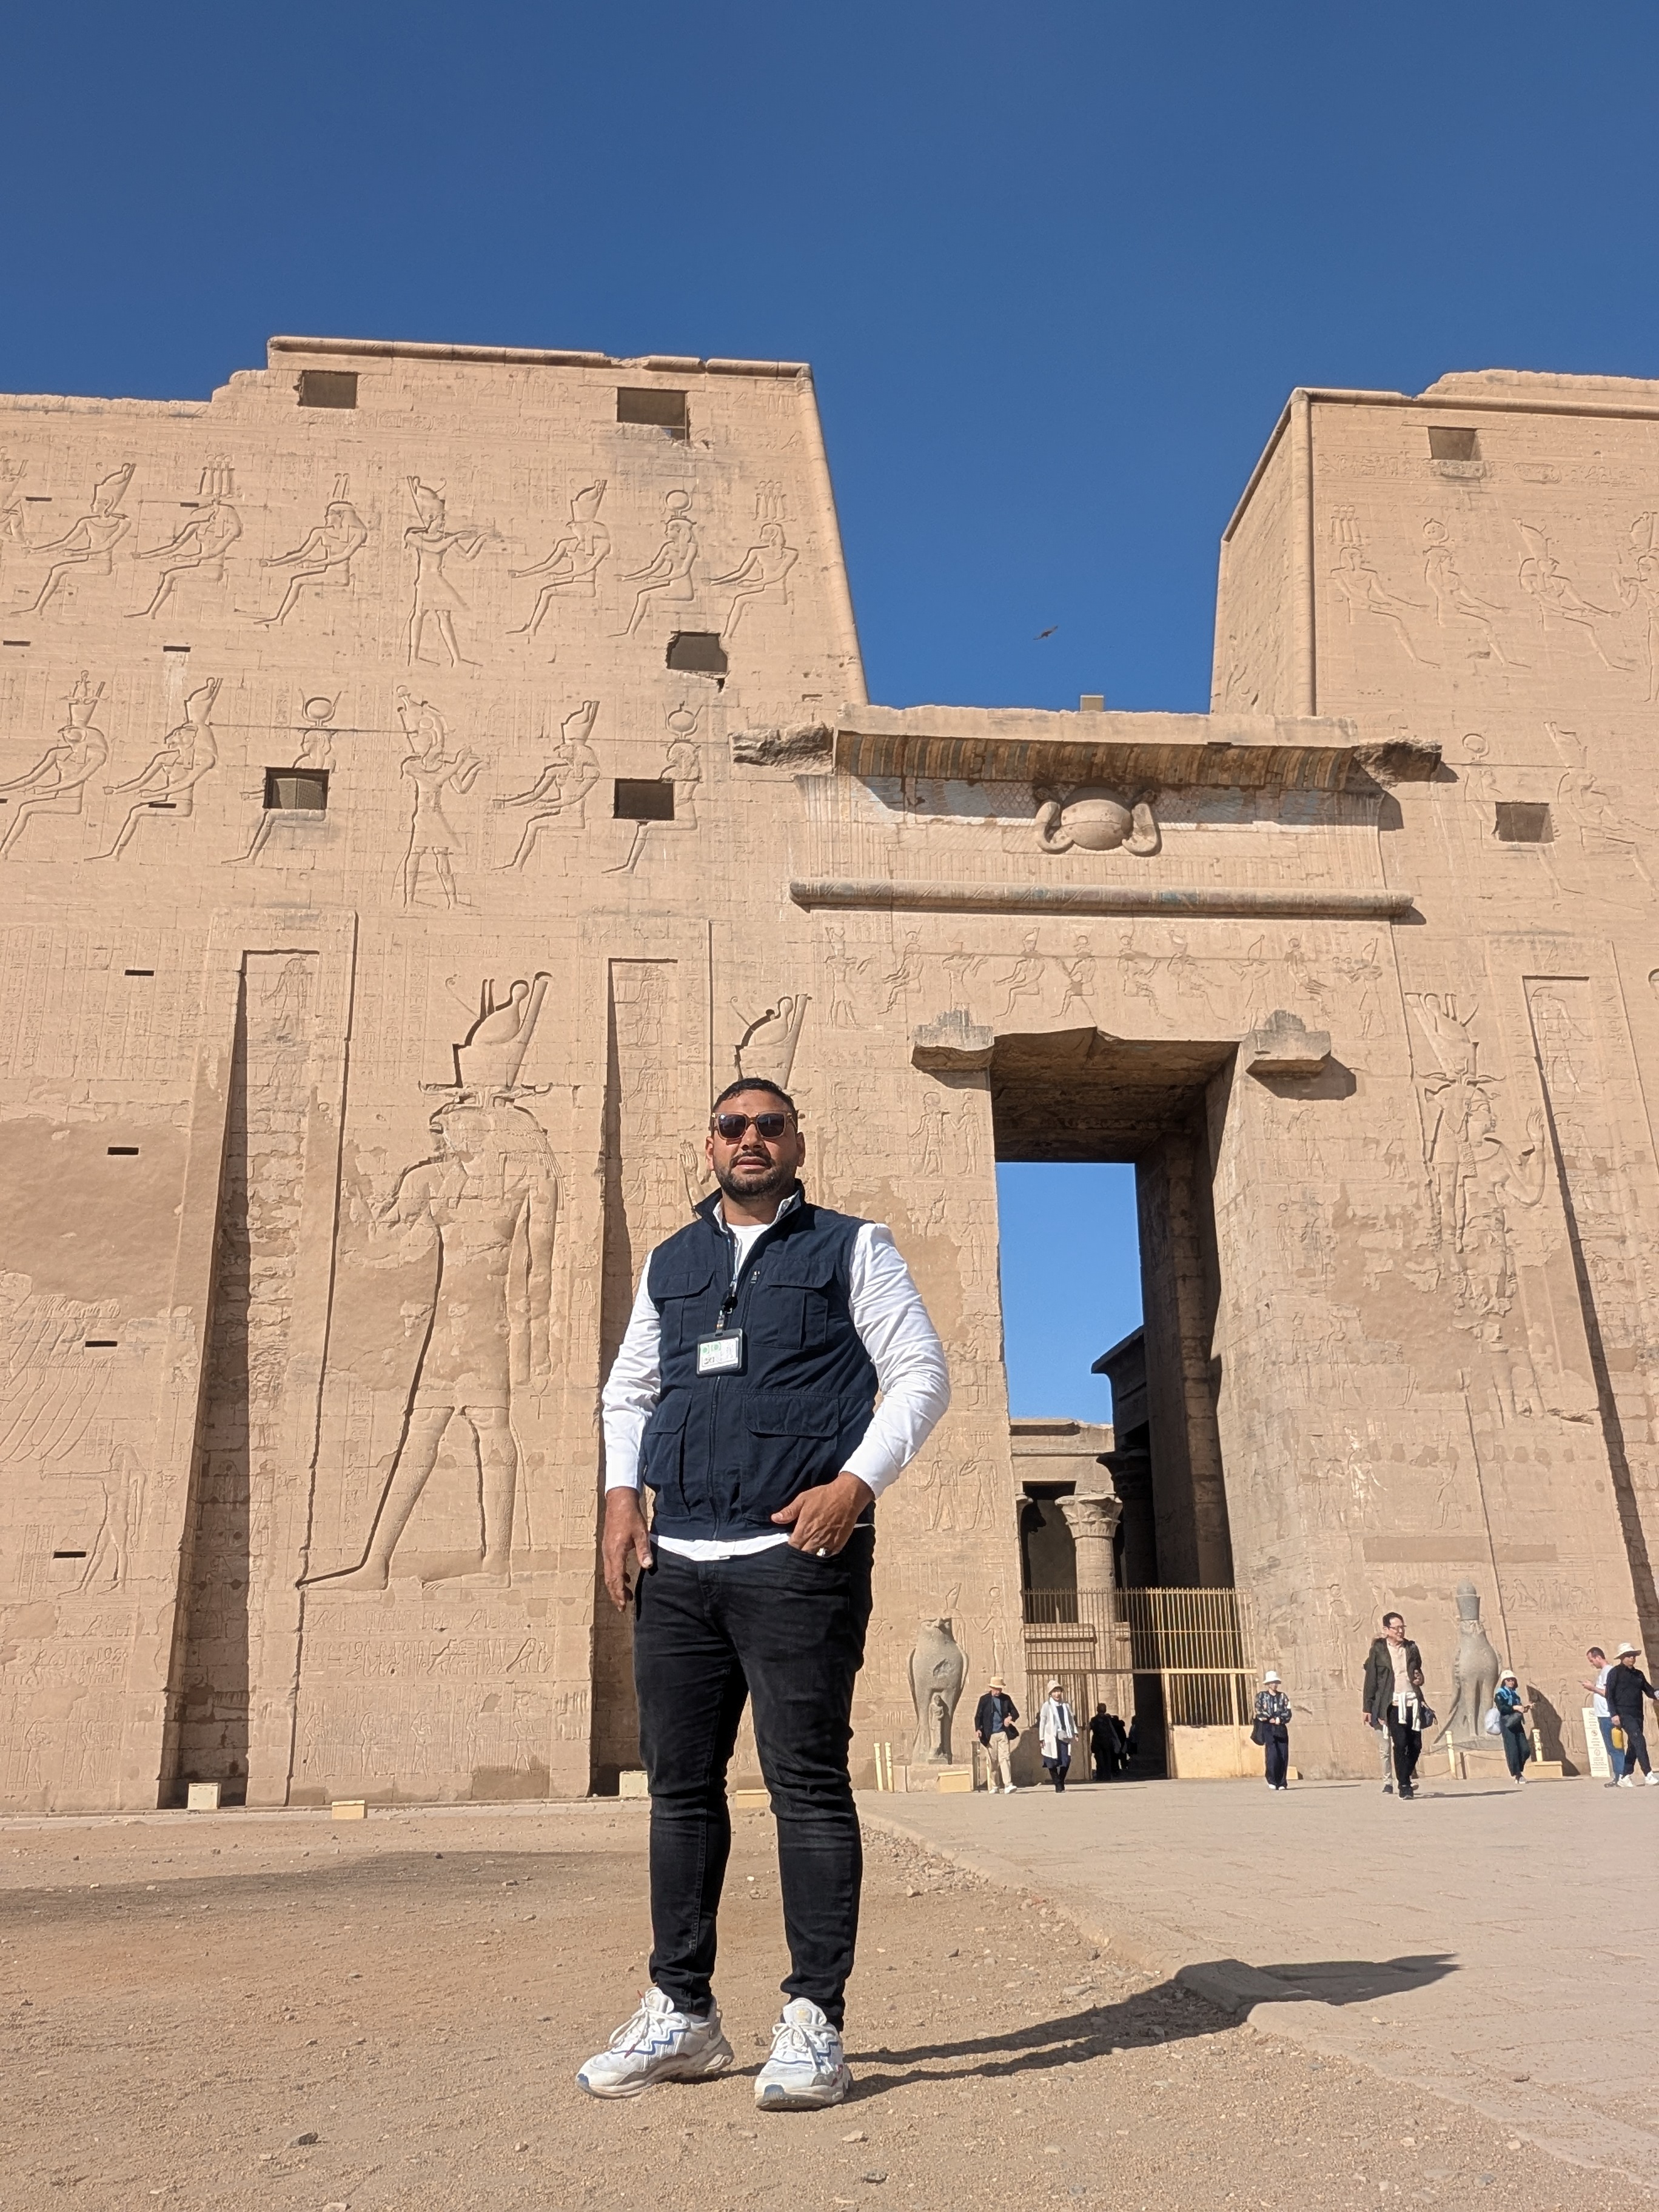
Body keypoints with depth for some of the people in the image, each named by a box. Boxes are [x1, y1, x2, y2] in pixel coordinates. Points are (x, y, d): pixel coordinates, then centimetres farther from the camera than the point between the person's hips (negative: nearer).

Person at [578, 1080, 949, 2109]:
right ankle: (683, 2011, 22)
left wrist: (856, 1482, -13)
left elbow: (922, 1375, 1)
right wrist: (621, 1494, 8)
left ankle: (814, 2024, 7)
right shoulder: (670, 1264, 19)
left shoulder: (852, 1249, 6)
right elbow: (628, 1391, 25)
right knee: (680, 1785, 9)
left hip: (798, 1559, -4)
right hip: (677, 1562, 5)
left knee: (809, 1784, -3)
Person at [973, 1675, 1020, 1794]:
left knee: (1004, 1758, -11)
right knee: (991, 1761, 4)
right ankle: (993, 1787, 15)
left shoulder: (1006, 1699, 7)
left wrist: (1010, 1717, -10)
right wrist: (978, 1729, -12)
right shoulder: (984, 1699, 2)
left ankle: (1008, 1785, -15)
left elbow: (1016, 1713, 12)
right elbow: (978, 1716, 4)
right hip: (990, 1735, 0)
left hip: (1003, 1733, 0)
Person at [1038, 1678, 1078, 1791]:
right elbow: (1042, 1722, 0)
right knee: (1053, 1762, -3)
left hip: (1064, 1737, 3)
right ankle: (1058, 1784, 7)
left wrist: (1075, 1733, 5)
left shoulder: (1066, 1706, 13)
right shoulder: (1047, 1706, 1)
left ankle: (1061, 1783, 12)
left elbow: (1071, 1719, 15)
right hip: (1051, 1738, -3)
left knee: (1066, 1761, -4)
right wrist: (1041, 1738, -4)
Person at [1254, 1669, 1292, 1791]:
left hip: (1281, 1728, 3)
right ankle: (1272, 1780, 0)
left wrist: (1280, 1719, -10)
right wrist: (1271, 1719, -10)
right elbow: (1259, 1712, -3)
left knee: (1284, 1755, -3)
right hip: (1268, 1728, -3)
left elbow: (1288, 1712, 6)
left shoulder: (1283, 1696, 15)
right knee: (1273, 1754, -15)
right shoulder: (1261, 1696, 7)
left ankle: (1282, 1783, 7)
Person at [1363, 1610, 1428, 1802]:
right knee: (1400, 1743, -12)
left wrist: (1419, 1678, 3)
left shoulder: (1411, 1648, 13)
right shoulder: (1377, 1650, 1)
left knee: (1416, 1744, 3)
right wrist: (1368, 1709, -1)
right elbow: (1371, 1681, 1)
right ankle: (1404, 1785, -2)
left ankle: (1405, 1777, 25)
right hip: (1393, 1704, -4)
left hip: (1413, 1702, 4)